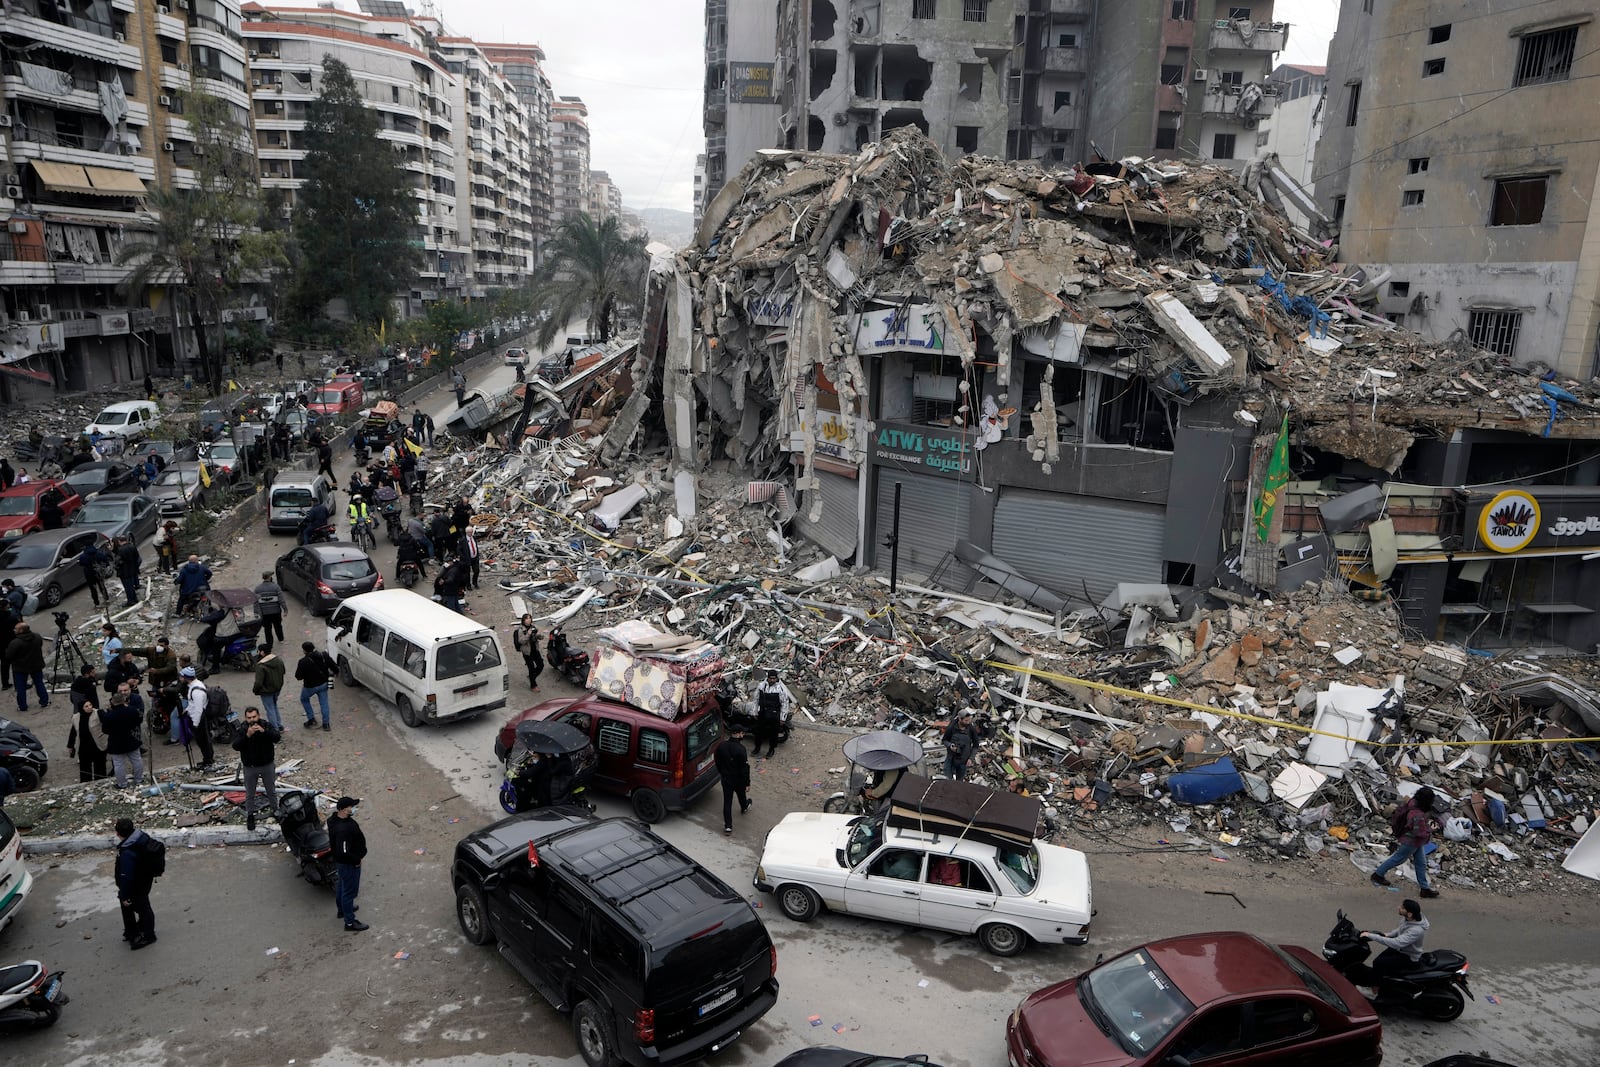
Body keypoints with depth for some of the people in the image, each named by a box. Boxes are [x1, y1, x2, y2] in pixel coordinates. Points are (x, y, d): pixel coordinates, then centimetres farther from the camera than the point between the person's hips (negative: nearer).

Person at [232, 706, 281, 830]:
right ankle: (250, 816, 29)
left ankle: (275, 810, 37)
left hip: (267, 765, 1)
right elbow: (236, 746, -23)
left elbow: (277, 737, -25)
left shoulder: (267, 726, -11)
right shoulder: (240, 729, -12)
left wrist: (264, 731, -39)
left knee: (271, 790, 18)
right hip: (250, 767, 0)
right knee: (250, 794, 12)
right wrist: (247, 735, -36)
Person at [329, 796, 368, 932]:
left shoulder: (335, 818, -11)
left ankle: (342, 909, 52)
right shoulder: (343, 829, -39)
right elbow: (344, 853, -36)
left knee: (342, 885, 29)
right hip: (349, 863, -10)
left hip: (341, 861, 10)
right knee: (349, 890, 8)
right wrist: (357, 860, -21)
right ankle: (349, 922, 23)